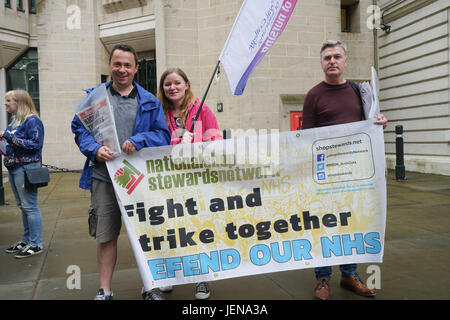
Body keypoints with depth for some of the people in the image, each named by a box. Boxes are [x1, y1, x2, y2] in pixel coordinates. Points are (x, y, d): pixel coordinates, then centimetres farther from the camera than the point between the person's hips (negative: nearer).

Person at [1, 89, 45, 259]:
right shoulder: (15, 121, 15)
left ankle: (35, 244, 5)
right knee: (22, 206, 15)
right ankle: (27, 240, 26)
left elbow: (35, 144, -20)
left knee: (30, 206, -4)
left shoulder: (32, 121, -11)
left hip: (26, 168, -9)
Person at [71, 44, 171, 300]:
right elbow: (79, 128, 6)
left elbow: (163, 135, 3)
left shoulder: (150, 101, 9)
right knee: (106, 236, 5)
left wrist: (138, 140, -15)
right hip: (104, 176, 0)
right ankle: (105, 291, 22)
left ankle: (150, 288, 25)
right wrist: (94, 149, -13)